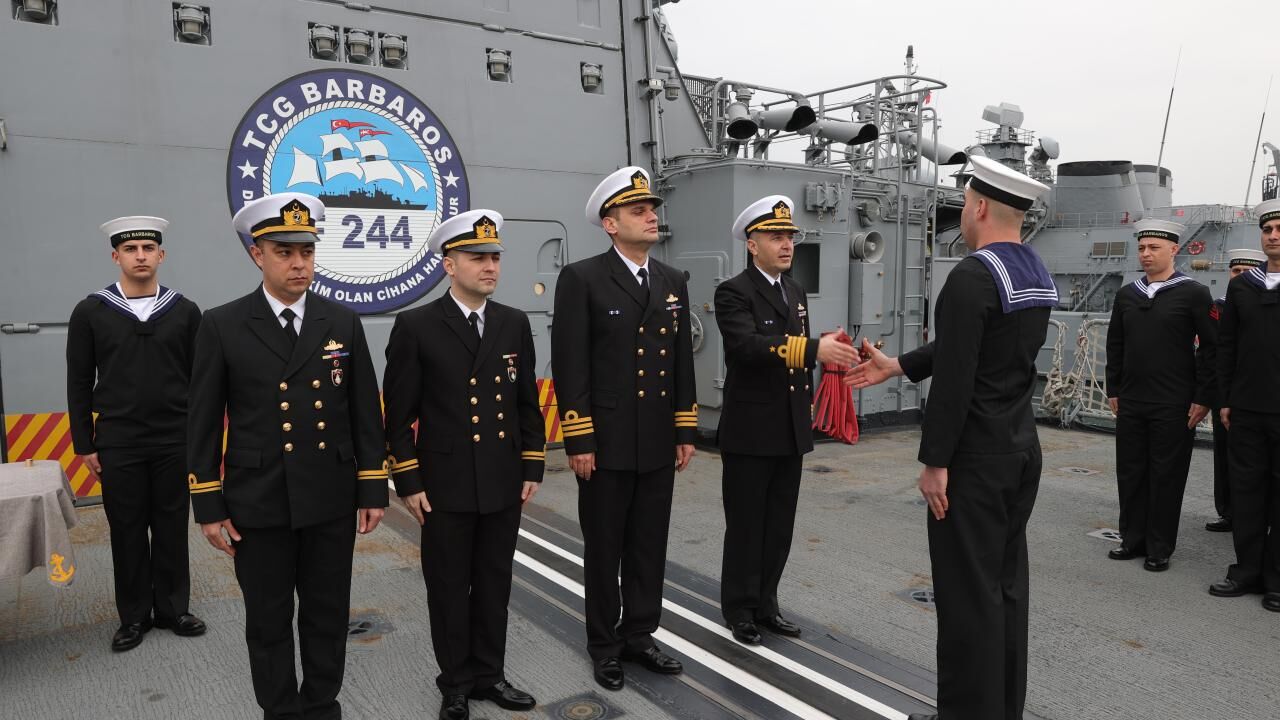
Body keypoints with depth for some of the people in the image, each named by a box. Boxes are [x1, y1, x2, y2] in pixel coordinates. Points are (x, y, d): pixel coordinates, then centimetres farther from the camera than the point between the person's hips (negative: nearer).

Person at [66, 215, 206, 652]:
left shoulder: (185, 312, 1)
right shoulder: (90, 312, 0)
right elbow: (79, 384, 3)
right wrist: (84, 445, 0)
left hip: (175, 443, 0)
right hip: (117, 445, 0)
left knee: (172, 529, 9)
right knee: (127, 533, 9)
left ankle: (172, 609, 23)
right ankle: (134, 616, 23)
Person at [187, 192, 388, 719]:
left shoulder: (343, 323, 2)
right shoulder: (222, 326, -3)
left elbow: (365, 414, 4)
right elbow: (202, 423, -1)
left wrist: (373, 491, 1)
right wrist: (208, 506, -3)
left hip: (331, 502, 2)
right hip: (257, 504, -1)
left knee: (327, 617, 14)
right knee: (268, 623, 13)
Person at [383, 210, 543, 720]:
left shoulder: (514, 324, 4)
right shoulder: (416, 326, -7)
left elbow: (528, 403, 9)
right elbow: (399, 413, -6)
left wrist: (532, 468, 6)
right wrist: (408, 483, -8)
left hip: (503, 484, 4)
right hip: (445, 486, -3)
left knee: (494, 584, 14)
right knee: (449, 588, 11)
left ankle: (487, 674, 31)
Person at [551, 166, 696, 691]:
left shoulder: (673, 282, 10)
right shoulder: (581, 278, -7)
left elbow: (682, 362, 12)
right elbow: (570, 366, -11)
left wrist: (686, 431, 8)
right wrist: (578, 441, -14)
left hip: (658, 444, 5)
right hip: (607, 443, -5)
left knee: (649, 547, 14)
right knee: (604, 550, 9)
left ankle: (639, 635, 30)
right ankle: (604, 645, 26)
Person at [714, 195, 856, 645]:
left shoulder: (796, 292, 13)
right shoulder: (733, 292, -11)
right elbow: (748, 346, -28)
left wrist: (808, 407, 15)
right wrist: (814, 349, -37)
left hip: (791, 431, 7)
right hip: (750, 432, -7)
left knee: (780, 526, 13)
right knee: (746, 526, 4)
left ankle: (765, 605, 26)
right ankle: (740, 611, 19)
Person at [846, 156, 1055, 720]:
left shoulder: (972, 276, -19)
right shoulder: (1037, 274, 11)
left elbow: (955, 378, -22)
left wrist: (934, 462, -17)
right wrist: (895, 366, 15)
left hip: (975, 456, -9)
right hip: (1022, 449, 9)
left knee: (969, 589, 0)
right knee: (1007, 582, 16)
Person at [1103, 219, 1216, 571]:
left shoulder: (1194, 294, -4)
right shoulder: (1126, 294, 9)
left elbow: (1211, 348, -5)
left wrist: (1203, 398, -8)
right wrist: (1113, 390, 10)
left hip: (1174, 406, -4)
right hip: (1130, 403, 4)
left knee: (1166, 476, 3)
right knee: (1130, 473, 10)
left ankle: (1159, 548, 14)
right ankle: (1132, 539, 22)